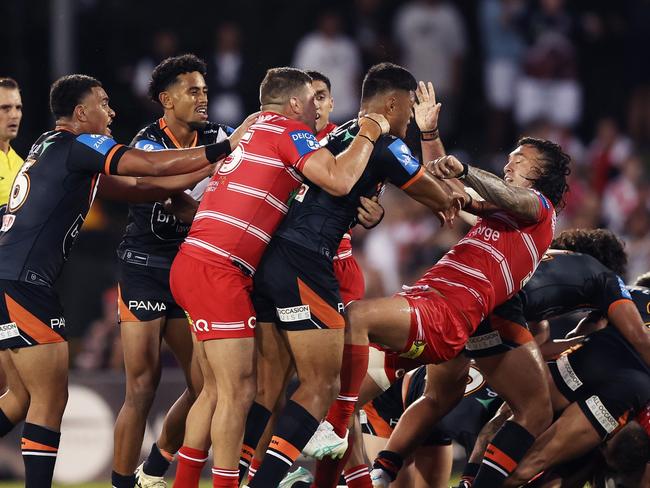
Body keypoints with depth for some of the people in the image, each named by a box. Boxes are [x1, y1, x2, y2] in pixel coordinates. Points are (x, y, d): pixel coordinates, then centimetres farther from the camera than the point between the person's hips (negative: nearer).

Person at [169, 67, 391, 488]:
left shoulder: (250, 133, 23)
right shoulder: (290, 131, -4)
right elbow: (339, 181, -17)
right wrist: (368, 134, -2)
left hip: (192, 264, 9)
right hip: (217, 271, -9)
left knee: (216, 390, 14)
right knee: (238, 391, -8)